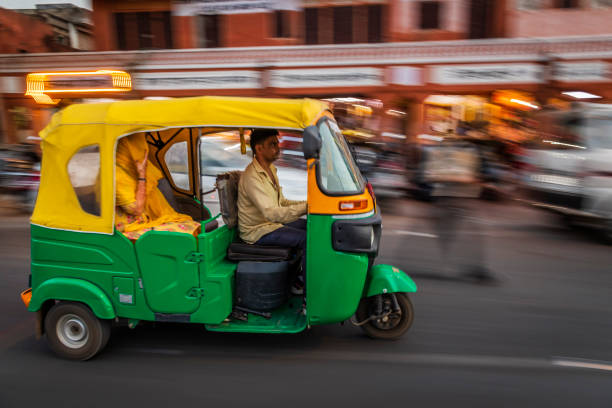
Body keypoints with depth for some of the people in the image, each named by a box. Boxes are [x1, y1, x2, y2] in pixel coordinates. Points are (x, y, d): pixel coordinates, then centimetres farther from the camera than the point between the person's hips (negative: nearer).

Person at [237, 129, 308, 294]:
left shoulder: (270, 169, 9)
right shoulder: (252, 177, -24)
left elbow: (280, 202, 16)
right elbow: (271, 213, -33)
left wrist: (305, 204, 1)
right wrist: (305, 207, -34)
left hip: (272, 222, 10)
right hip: (257, 231, -10)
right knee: (309, 239, -22)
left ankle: (301, 276, 11)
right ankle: (302, 285, -9)